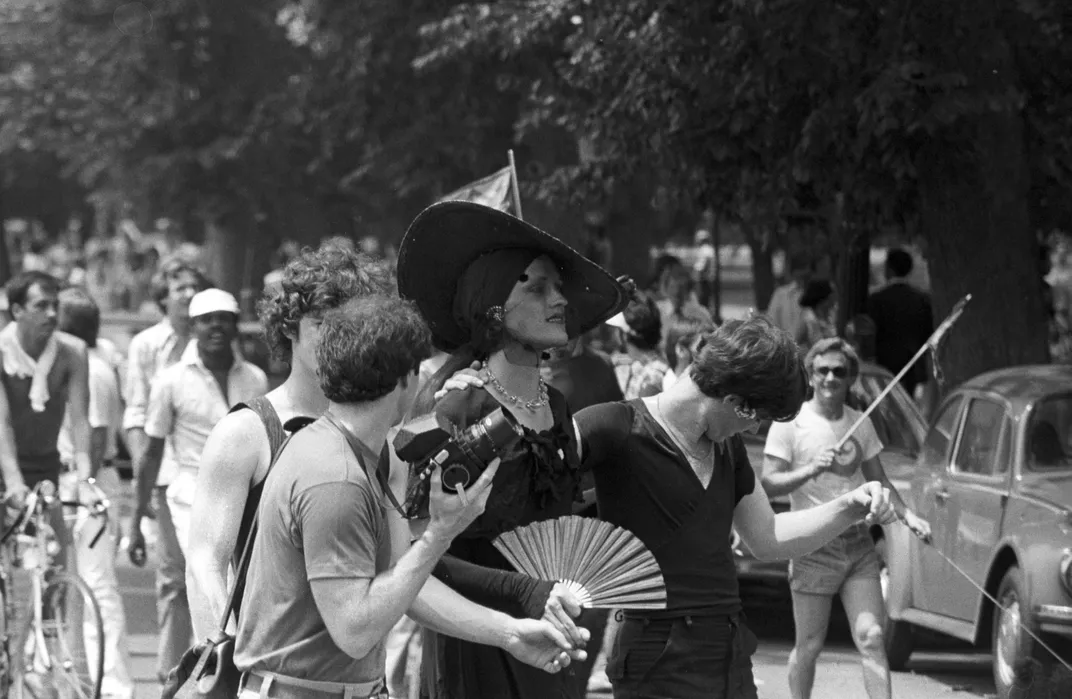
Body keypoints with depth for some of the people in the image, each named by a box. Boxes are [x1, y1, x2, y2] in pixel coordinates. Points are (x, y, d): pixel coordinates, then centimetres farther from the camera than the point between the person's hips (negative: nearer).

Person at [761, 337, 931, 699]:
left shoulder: (860, 424, 10)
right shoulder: (791, 424, -5)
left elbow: (878, 481, 19)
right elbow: (769, 485, -11)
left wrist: (907, 515, 3)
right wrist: (812, 469, -26)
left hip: (858, 543, 4)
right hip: (813, 547, -4)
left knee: (871, 636, -6)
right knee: (809, 646, 1)